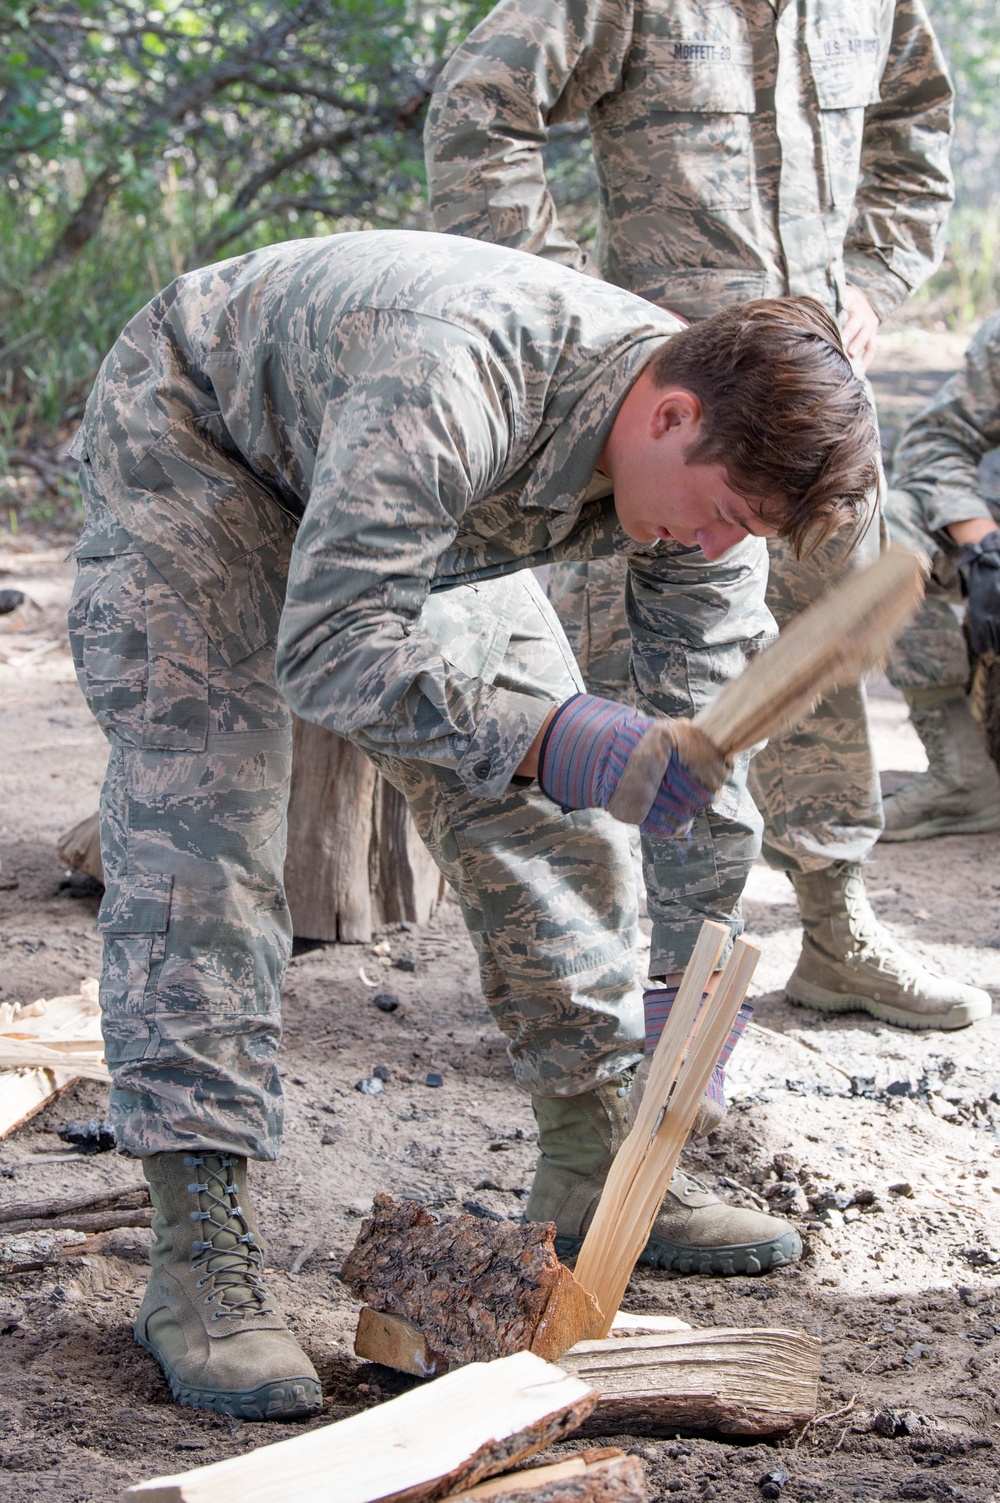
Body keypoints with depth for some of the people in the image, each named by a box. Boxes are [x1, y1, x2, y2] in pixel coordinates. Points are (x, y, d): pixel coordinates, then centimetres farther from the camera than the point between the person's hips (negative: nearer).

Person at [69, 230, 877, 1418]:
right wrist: (551, 737, -55)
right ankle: (199, 1254, -18)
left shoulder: (713, 453, -20)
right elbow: (324, 652, -44)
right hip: (196, 444, -7)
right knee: (198, 828, -20)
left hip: (426, 520, 7)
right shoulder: (455, 384, -44)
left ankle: (597, 1172, 15)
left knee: (548, 805, 2)